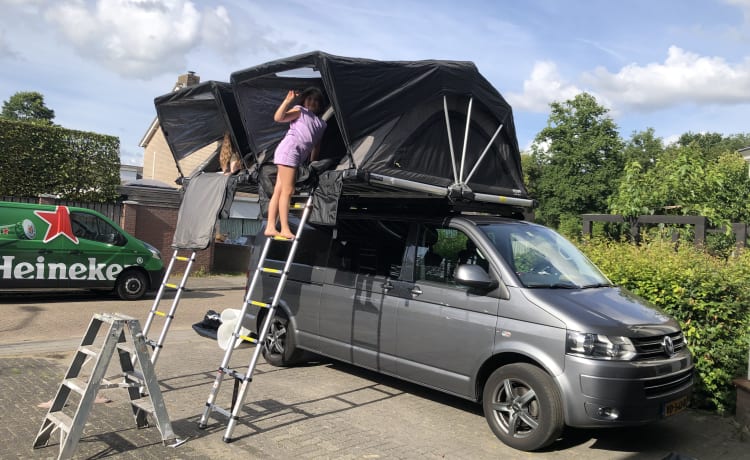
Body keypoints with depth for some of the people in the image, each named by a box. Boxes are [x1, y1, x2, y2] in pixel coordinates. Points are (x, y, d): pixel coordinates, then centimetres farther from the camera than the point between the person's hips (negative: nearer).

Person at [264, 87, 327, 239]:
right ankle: (285, 229, -13)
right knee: (287, 191, -12)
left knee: (279, 191, 3)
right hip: (288, 151, -7)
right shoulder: (299, 111, 6)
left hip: (298, 158, 7)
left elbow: (316, 145, 30)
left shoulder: (321, 124, 25)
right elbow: (278, 117, -9)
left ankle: (270, 228, 1)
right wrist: (287, 101, -18)